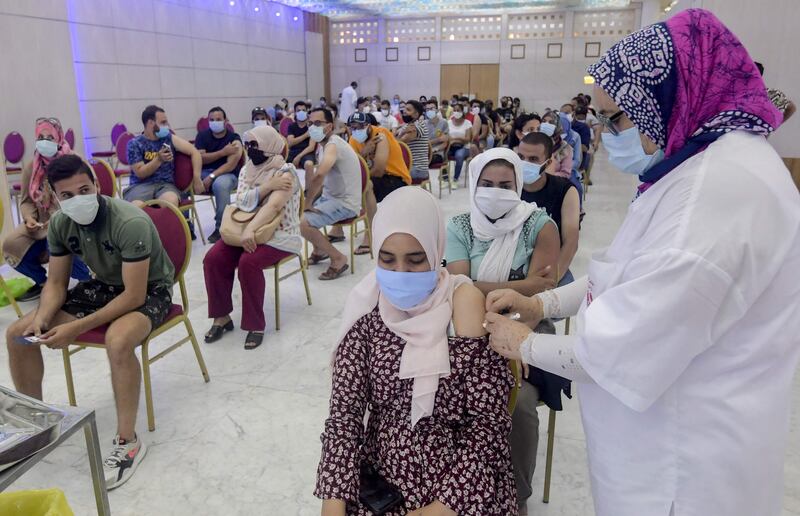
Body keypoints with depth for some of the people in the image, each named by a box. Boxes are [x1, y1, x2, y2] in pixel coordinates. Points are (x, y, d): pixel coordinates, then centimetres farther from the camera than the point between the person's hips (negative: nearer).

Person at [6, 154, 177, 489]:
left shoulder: (131, 223, -30)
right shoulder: (60, 224, -8)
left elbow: (134, 296, -29)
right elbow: (56, 283, 1)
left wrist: (76, 328, -31)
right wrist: (41, 319, -19)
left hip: (150, 290, -7)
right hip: (104, 285, 7)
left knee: (118, 341, -39)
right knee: (17, 333, -3)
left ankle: (127, 442, -20)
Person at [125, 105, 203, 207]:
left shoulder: (169, 138, 10)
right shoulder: (134, 144, 4)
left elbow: (195, 152, 6)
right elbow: (140, 173, -3)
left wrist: (196, 177, -6)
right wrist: (159, 160, -16)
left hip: (165, 184, 1)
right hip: (141, 185, -1)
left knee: (171, 201, -37)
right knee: (136, 207, -37)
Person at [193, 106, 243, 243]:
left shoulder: (234, 139, -2)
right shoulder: (202, 135, 8)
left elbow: (231, 165, -14)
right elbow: (199, 158, -4)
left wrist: (211, 177, -25)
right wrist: (223, 152, -14)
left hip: (227, 174, -4)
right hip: (203, 172, 4)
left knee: (220, 184, -39)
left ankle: (220, 228, -23)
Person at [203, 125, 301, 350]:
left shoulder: (285, 172, -11)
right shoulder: (247, 170, 9)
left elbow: (273, 206, -26)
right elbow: (242, 202, -6)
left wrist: (250, 229, -37)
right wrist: (267, 185, -17)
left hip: (279, 235, -6)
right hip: (248, 230, 6)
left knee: (248, 263, -32)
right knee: (213, 258, -15)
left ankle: (256, 325, -17)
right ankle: (222, 317, -1)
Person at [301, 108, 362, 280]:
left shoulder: (332, 145, -21)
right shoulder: (322, 144, 10)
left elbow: (319, 175, -39)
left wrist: (306, 203, -26)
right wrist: (306, 200, 1)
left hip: (345, 203, -10)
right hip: (330, 197, 10)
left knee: (301, 223, -23)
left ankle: (338, 259, -8)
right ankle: (320, 249, 27)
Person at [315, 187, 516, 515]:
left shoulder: (467, 311, -10)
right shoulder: (367, 313, -4)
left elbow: (490, 420, -10)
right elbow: (344, 410, -5)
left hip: (463, 488, -2)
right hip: (380, 477, 2)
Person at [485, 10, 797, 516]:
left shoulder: (725, 184, -28)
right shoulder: (703, 164, 8)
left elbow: (630, 348, -27)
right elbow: (629, 276, 12)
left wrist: (527, 345, -12)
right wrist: (542, 303, 1)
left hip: (687, 450, -9)